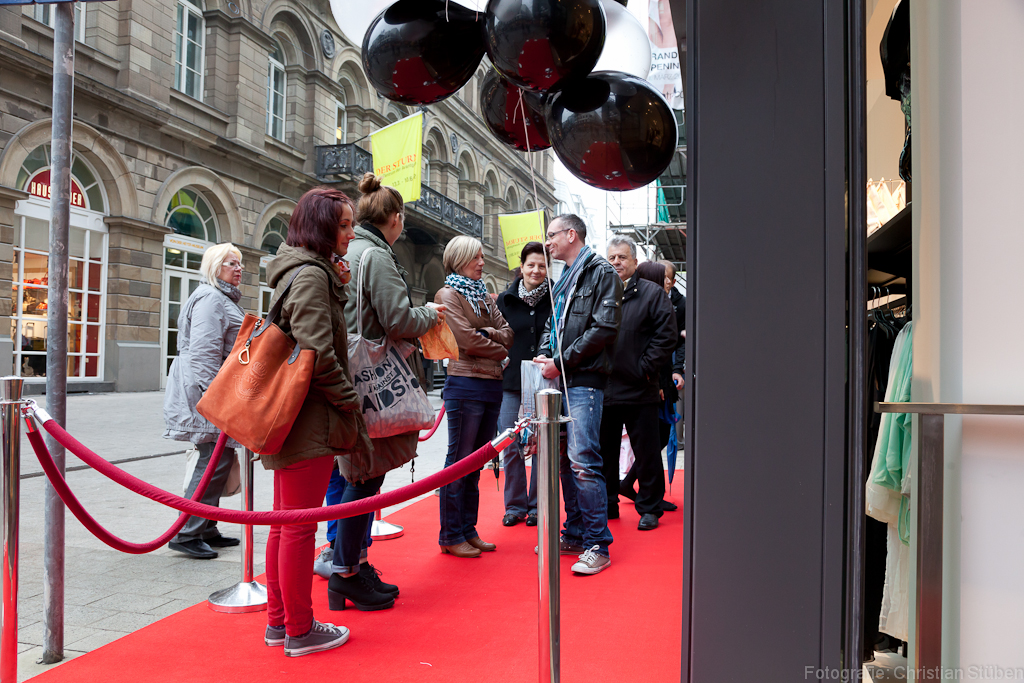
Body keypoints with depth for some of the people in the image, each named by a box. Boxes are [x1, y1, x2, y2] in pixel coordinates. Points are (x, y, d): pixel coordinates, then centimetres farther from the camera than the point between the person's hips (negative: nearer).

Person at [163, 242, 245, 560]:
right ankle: (187, 533, -4)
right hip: (207, 390, -11)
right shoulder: (210, 298, -11)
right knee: (215, 460, -10)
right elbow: (204, 352, -20)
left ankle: (206, 530, 19)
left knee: (218, 459, 12)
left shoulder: (224, 299, 24)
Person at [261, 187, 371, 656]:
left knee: (286, 521, 16)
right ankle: (299, 631, 12)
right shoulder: (311, 274, -14)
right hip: (311, 420, -11)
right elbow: (318, 351, -22)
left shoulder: (302, 271, 17)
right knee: (300, 525, 0)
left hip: (292, 416, 11)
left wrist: (339, 287, 11)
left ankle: (279, 620, 28)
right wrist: (350, 402, -13)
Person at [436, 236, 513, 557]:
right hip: (466, 384, -8)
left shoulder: (484, 296, 21)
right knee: (460, 460, -3)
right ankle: (450, 536, 6)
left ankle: (468, 531, 21)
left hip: (492, 385, 8)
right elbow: (467, 340, -13)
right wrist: (500, 350, 0)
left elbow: (508, 334, 13)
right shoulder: (448, 295, -3)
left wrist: (490, 332, -7)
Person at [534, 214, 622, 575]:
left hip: (585, 381, -8)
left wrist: (561, 362, -12)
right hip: (561, 381, 8)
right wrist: (544, 355, 4)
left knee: (582, 460, -13)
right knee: (565, 458, 11)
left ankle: (598, 545, -5)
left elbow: (603, 328, -12)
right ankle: (575, 535, 21)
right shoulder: (563, 280, 22)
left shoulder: (602, 273, -3)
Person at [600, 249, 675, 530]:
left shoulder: (652, 293, 1)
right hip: (603, 390, 4)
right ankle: (606, 505, 26)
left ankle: (650, 509, 16)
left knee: (646, 454, 4)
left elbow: (666, 336, -6)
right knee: (604, 452, 12)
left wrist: (646, 369, -11)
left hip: (639, 391, -4)